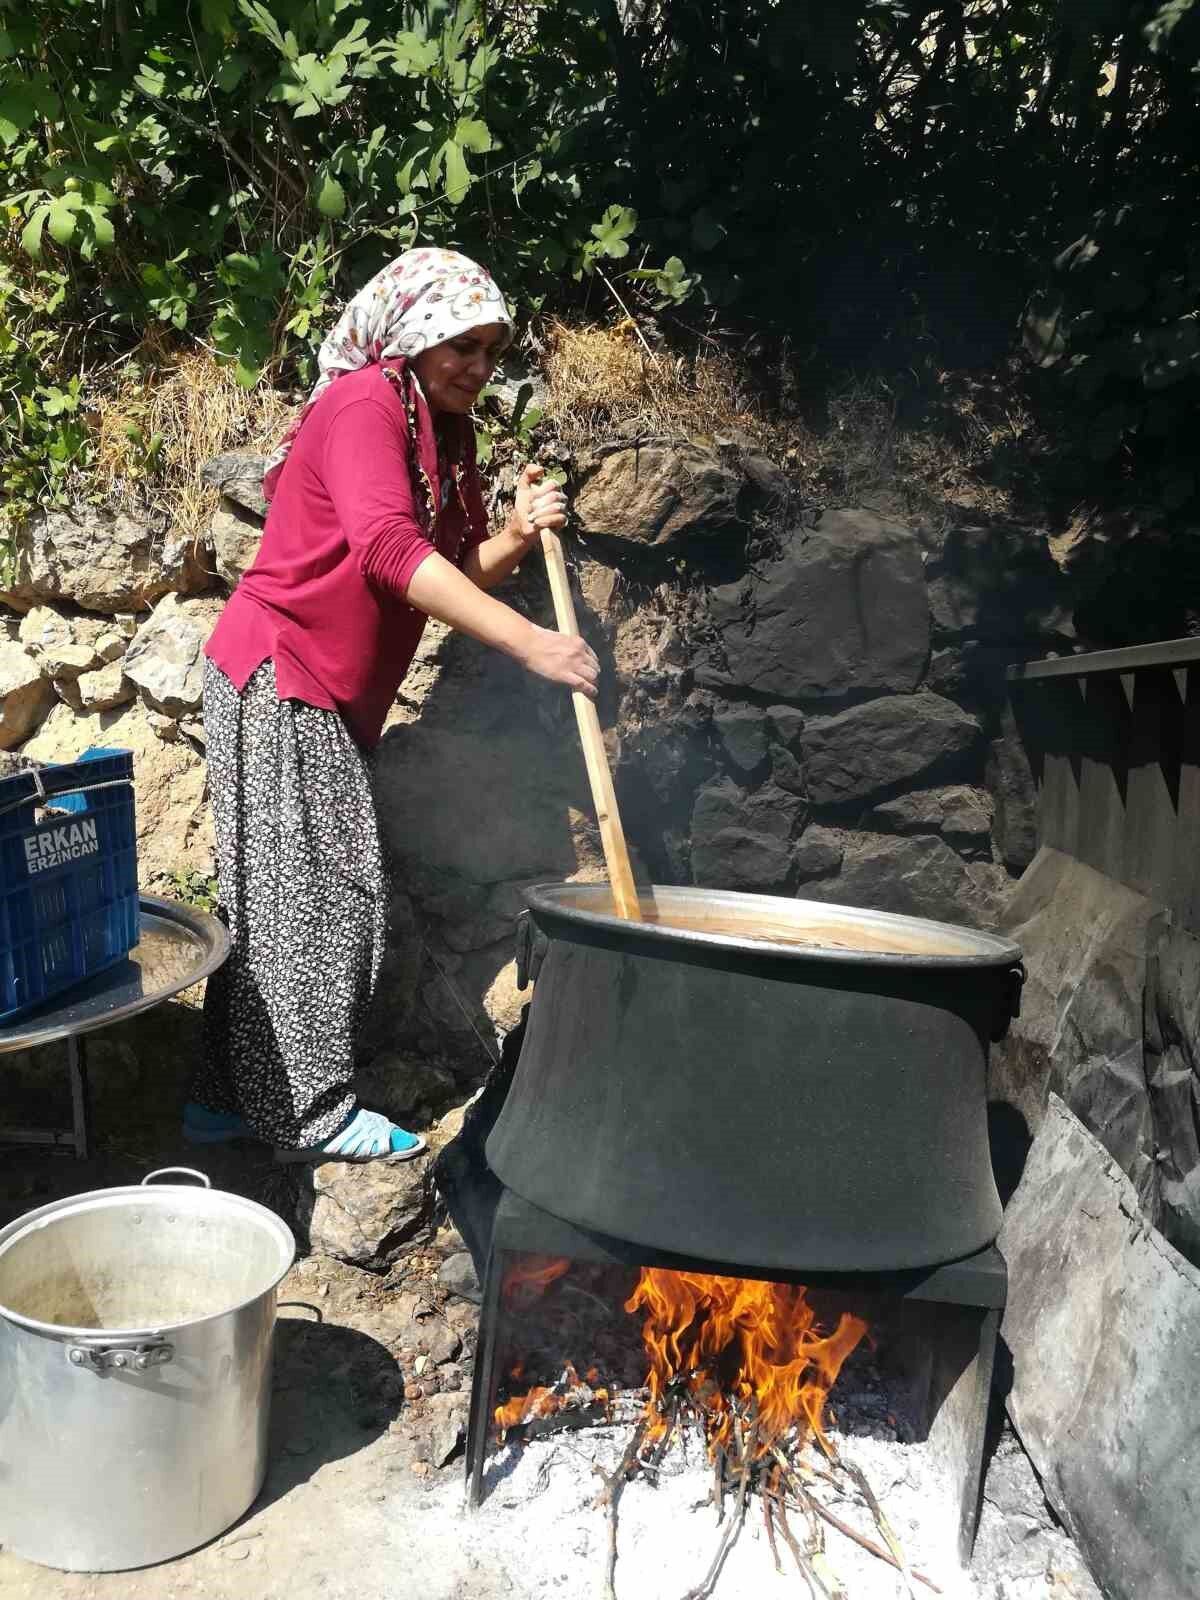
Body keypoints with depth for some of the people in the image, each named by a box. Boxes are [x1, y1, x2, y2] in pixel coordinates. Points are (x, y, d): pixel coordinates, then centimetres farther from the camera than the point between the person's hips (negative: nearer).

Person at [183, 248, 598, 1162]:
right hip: (277, 673, -9)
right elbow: (388, 549, -30)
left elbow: (455, 571, 13)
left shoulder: (446, 432, 14)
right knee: (306, 891, -7)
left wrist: (517, 536, -9)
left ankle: (231, 1096, 19)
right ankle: (308, 1113, 2)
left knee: (283, 897, 10)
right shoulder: (364, 403, -14)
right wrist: (531, 642, -36)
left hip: (335, 696, 9)